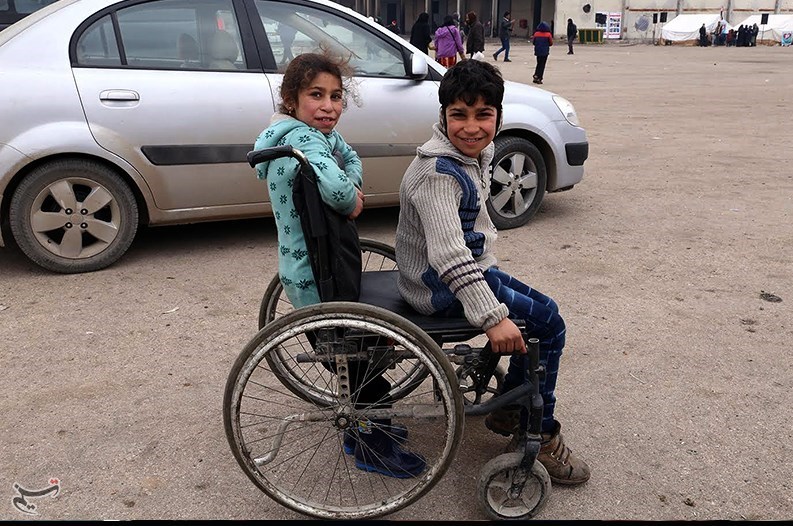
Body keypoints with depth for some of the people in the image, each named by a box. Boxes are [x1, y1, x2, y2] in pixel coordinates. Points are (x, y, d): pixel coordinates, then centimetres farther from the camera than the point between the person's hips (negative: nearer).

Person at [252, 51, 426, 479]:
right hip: (318, 280, -10)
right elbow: (332, 184, -44)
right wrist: (351, 201, -22)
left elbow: (350, 158, 17)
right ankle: (374, 449, 24)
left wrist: (351, 187, -4)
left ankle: (363, 428, 43)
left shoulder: (319, 134, 6)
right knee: (367, 352, 5)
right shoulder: (305, 139, -25)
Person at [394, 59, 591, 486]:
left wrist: (490, 271, 19)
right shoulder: (438, 172, -26)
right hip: (441, 289, -10)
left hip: (471, 268, 10)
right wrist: (493, 316, -35)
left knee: (543, 311, 15)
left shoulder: (476, 153, 6)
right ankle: (539, 436, 6)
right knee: (547, 323, -9)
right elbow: (448, 255, -34)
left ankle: (509, 410, 26)